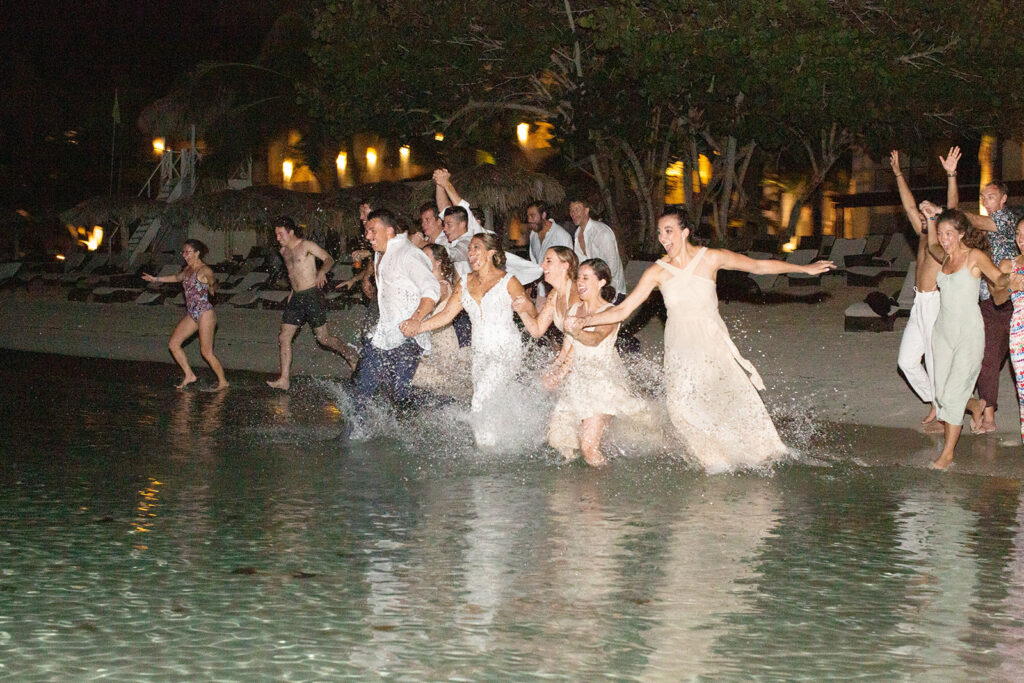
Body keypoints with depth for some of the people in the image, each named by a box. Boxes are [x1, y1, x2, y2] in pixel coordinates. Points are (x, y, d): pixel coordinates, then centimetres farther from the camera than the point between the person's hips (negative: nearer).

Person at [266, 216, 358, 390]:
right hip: (296, 297, 7)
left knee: (323, 338, -3)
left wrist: (322, 271, -31)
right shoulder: (284, 251, 13)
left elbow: (329, 259, -12)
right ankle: (284, 380, 2)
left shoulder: (307, 246, -8)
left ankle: (350, 354, 23)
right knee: (284, 338, 0)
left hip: (312, 295, -7)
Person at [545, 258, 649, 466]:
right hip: (576, 379, 7)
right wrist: (555, 371, 1)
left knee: (588, 446, -15)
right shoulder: (574, 308, 12)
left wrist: (577, 332, -49)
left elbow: (596, 339, -29)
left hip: (602, 381, -7)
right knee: (557, 437, 2)